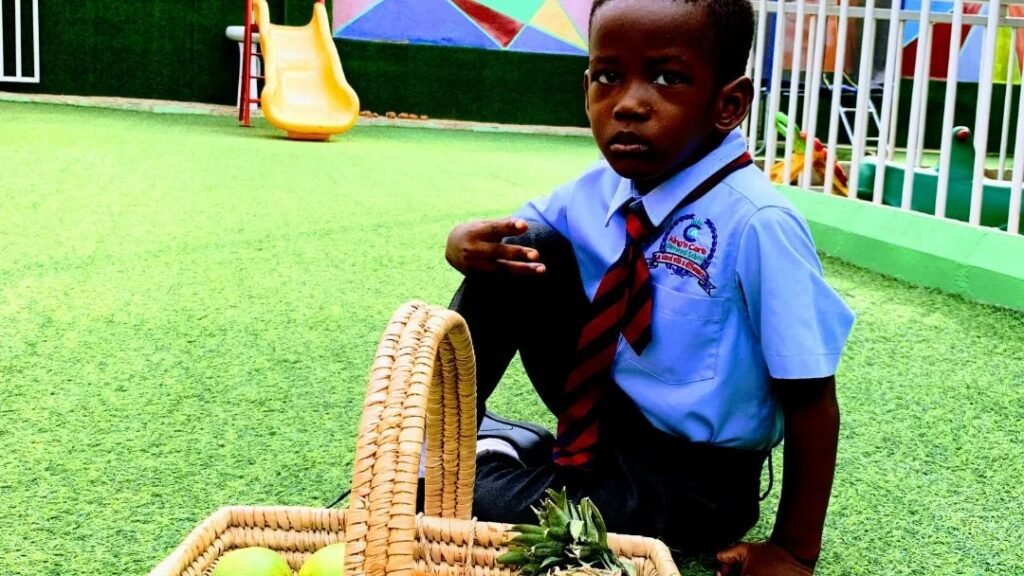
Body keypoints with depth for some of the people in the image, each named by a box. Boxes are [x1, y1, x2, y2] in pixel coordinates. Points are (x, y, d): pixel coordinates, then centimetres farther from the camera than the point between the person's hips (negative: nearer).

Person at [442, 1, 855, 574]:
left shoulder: (756, 225, -26)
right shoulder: (598, 188, -7)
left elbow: (811, 401, -20)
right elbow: (509, 237, 7)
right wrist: (467, 242, -18)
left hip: (688, 475, -6)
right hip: (601, 412, 6)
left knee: (475, 498, -23)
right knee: (525, 245, -13)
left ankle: (492, 446, 9)